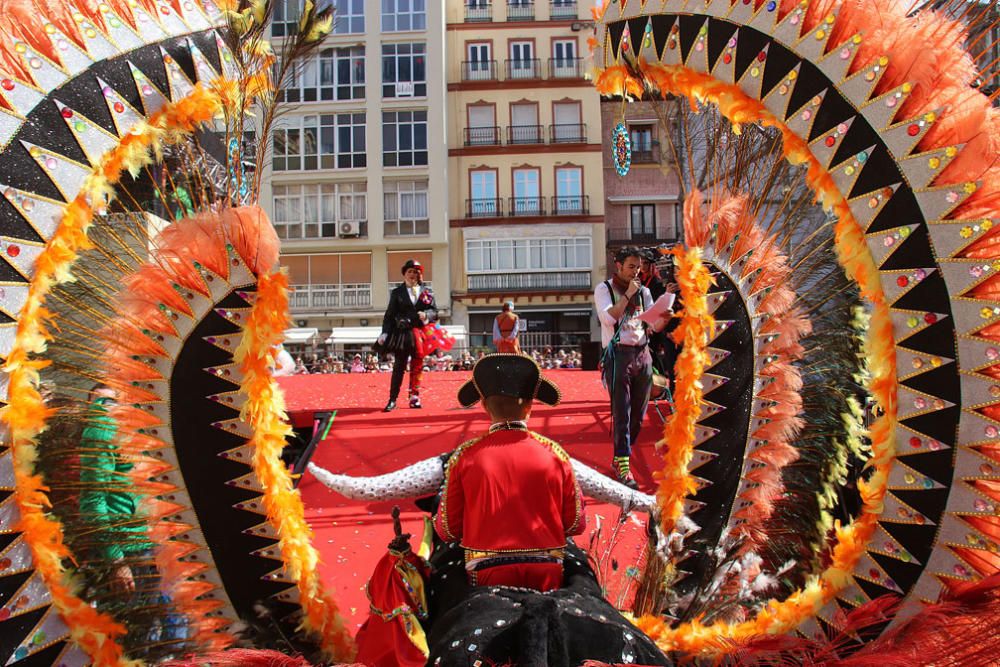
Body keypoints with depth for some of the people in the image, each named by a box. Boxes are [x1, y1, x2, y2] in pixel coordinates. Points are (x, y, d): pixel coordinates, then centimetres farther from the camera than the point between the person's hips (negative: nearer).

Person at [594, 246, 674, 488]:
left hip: (642, 354, 5)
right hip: (618, 354, -5)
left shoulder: (643, 291, 14)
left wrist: (664, 319, -12)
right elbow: (608, 318, -15)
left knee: (639, 414, 9)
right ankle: (623, 466, -3)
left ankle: (621, 455, 26)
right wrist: (628, 294, -13)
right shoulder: (604, 289, 1)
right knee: (621, 412, -8)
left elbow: (654, 326, 10)